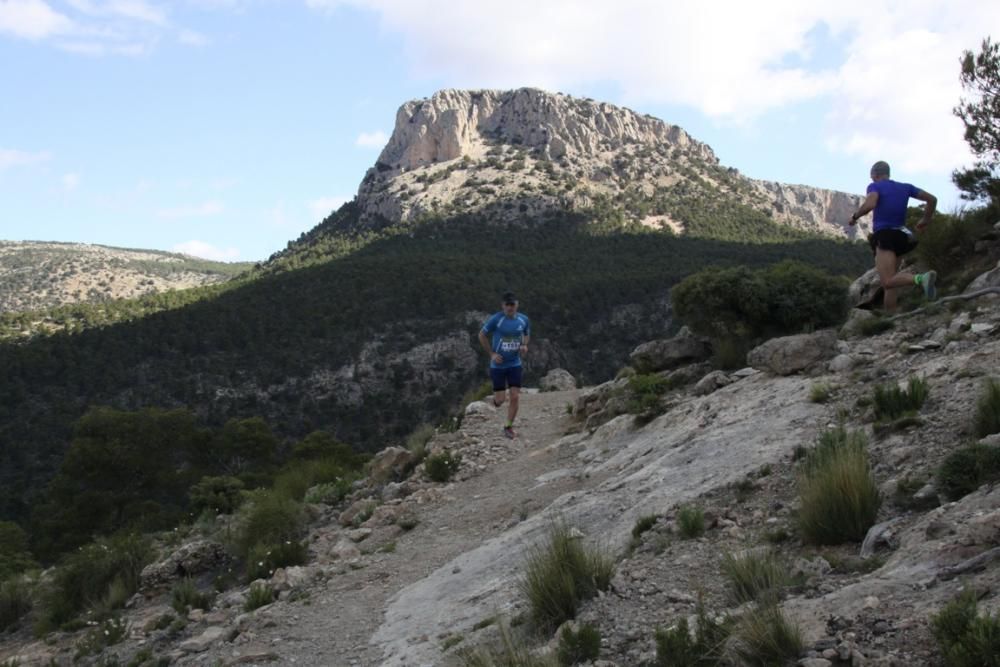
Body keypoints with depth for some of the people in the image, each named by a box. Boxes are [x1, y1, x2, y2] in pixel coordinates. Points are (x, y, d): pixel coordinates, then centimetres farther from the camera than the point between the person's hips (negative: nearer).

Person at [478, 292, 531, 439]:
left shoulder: (524, 319, -4)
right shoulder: (496, 319, -15)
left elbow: (527, 334, 17)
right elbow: (482, 335, -4)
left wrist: (524, 345, -4)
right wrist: (491, 354, -9)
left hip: (515, 364, 3)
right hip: (498, 365, -3)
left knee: (515, 397, -3)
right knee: (500, 400, -2)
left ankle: (508, 427, 16)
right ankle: (496, 397, 37)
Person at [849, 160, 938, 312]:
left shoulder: (875, 186, -1)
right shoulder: (905, 187, 15)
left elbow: (870, 204, -23)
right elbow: (932, 199, 13)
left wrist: (855, 216, -5)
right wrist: (926, 221, 26)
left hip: (884, 237, -7)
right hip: (901, 236, 7)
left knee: (888, 283, -19)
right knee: (889, 280, 14)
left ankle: (921, 278, -44)